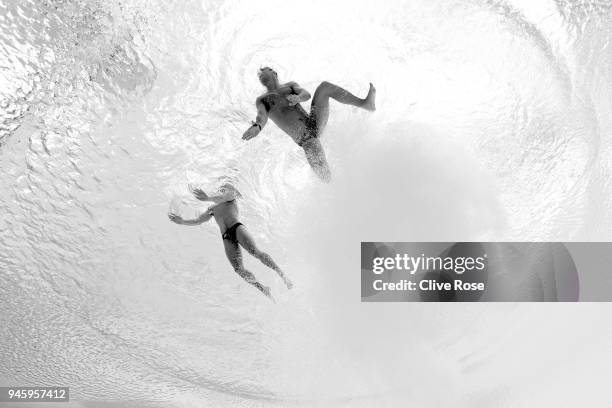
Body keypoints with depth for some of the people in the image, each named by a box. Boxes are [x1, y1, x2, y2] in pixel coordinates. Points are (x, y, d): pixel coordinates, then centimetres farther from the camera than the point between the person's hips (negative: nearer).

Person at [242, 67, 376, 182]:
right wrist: (257, 127, -33)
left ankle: (365, 103, -18)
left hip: (314, 124, 4)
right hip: (304, 139, -3)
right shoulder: (261, 100, 16)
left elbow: (306, 95, 4)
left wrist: (298, 97, -23)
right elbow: (262, 116, -7)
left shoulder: (290, 85, 25)